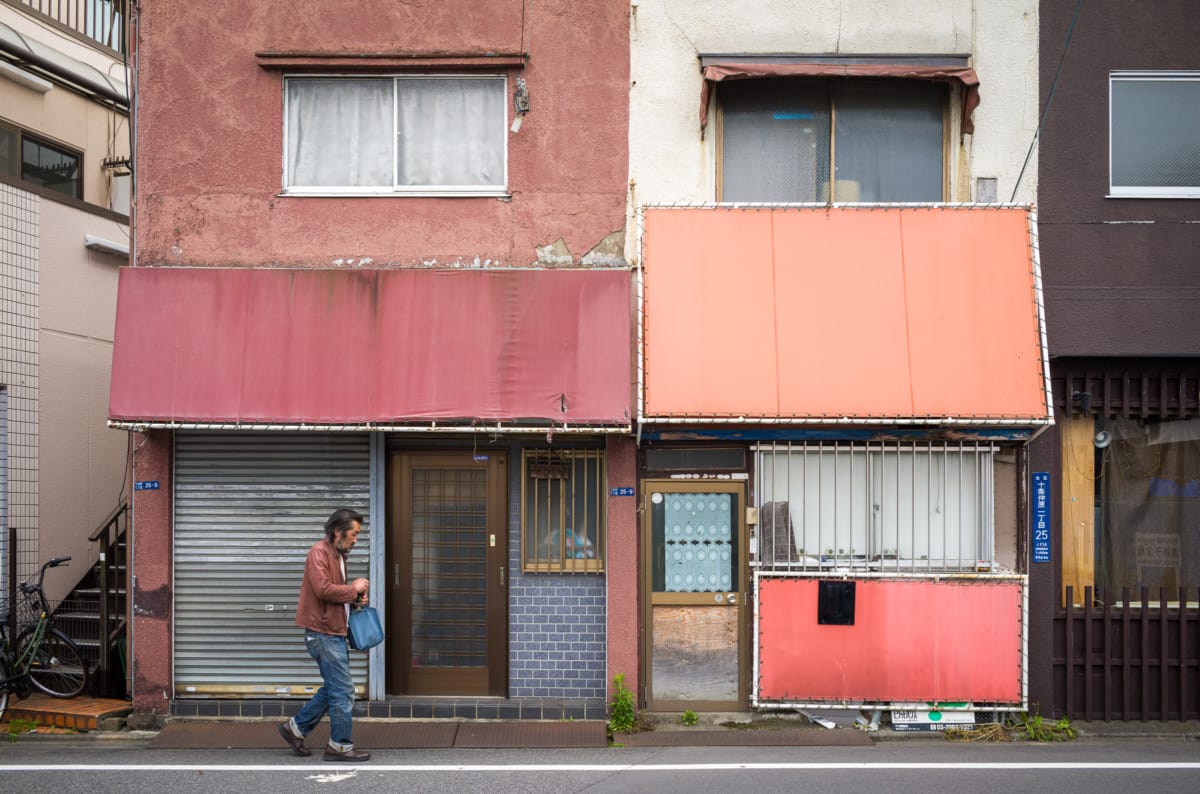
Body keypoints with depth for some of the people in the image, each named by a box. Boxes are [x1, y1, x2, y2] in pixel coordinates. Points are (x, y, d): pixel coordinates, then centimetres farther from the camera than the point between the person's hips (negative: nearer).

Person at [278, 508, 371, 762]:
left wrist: (355, 597, 7)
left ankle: (295, 728, 25)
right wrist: (353, 588, -13)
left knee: (333, 688, 16)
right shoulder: (320, 551, -13)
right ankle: (340, 745, 4)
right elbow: (323, 589, -25)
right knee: (343, 689, -5)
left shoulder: (338, 554, 18)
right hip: (323, 632, -10)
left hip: (334, 633, 10)